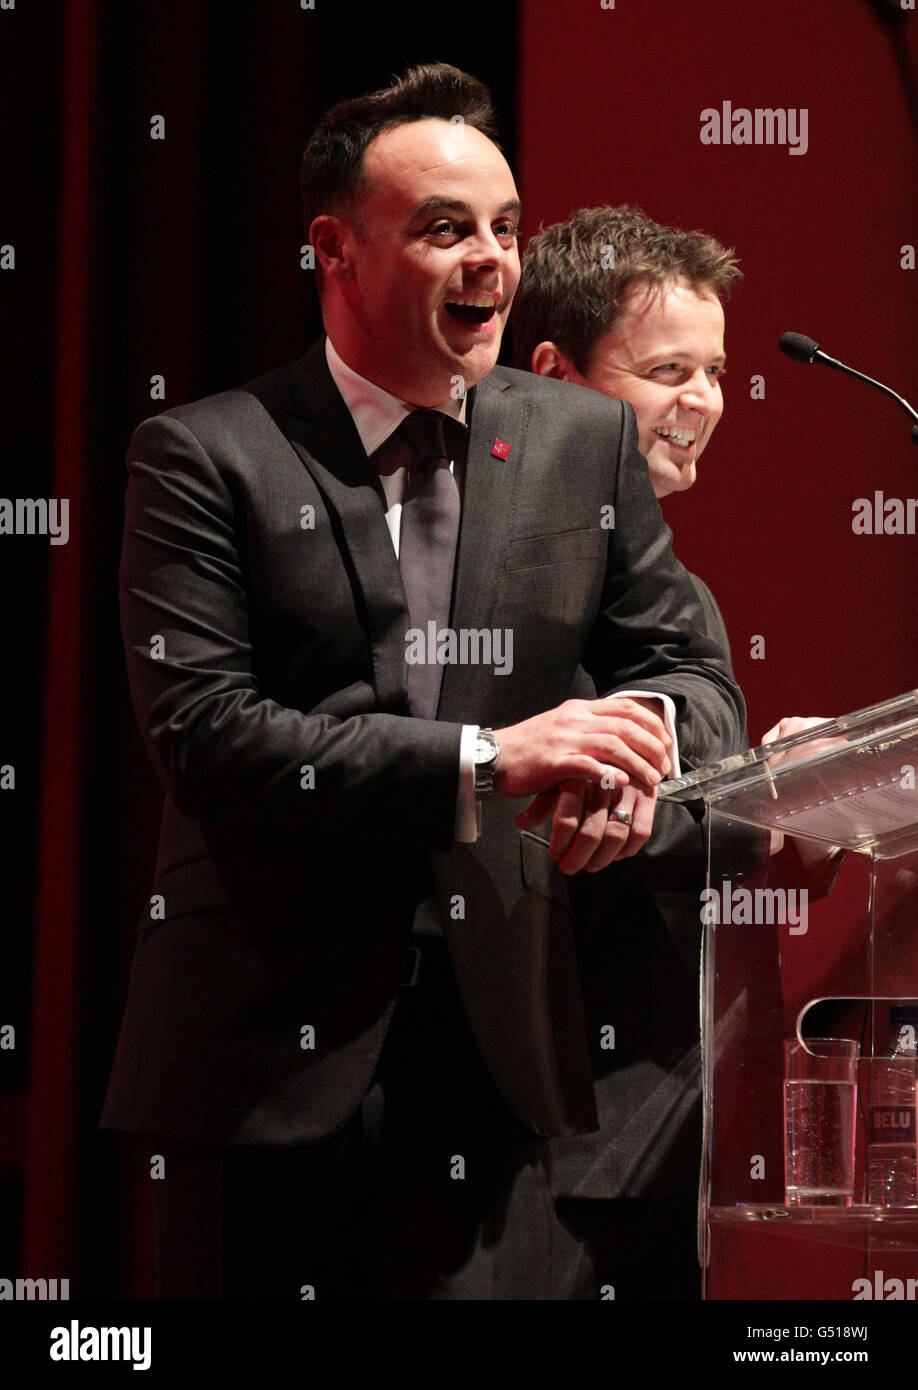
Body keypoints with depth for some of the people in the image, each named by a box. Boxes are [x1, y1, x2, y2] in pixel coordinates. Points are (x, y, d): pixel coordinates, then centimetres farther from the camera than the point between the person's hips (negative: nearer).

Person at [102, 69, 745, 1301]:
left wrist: (640, 741, -16)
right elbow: (199, 726, -12)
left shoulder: (586, 442, 10)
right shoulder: (206, 458, -3)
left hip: (493, 1053, 3)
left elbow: (691, 671, 11)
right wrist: (485, 761, -21)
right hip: (268, 1051, -2)